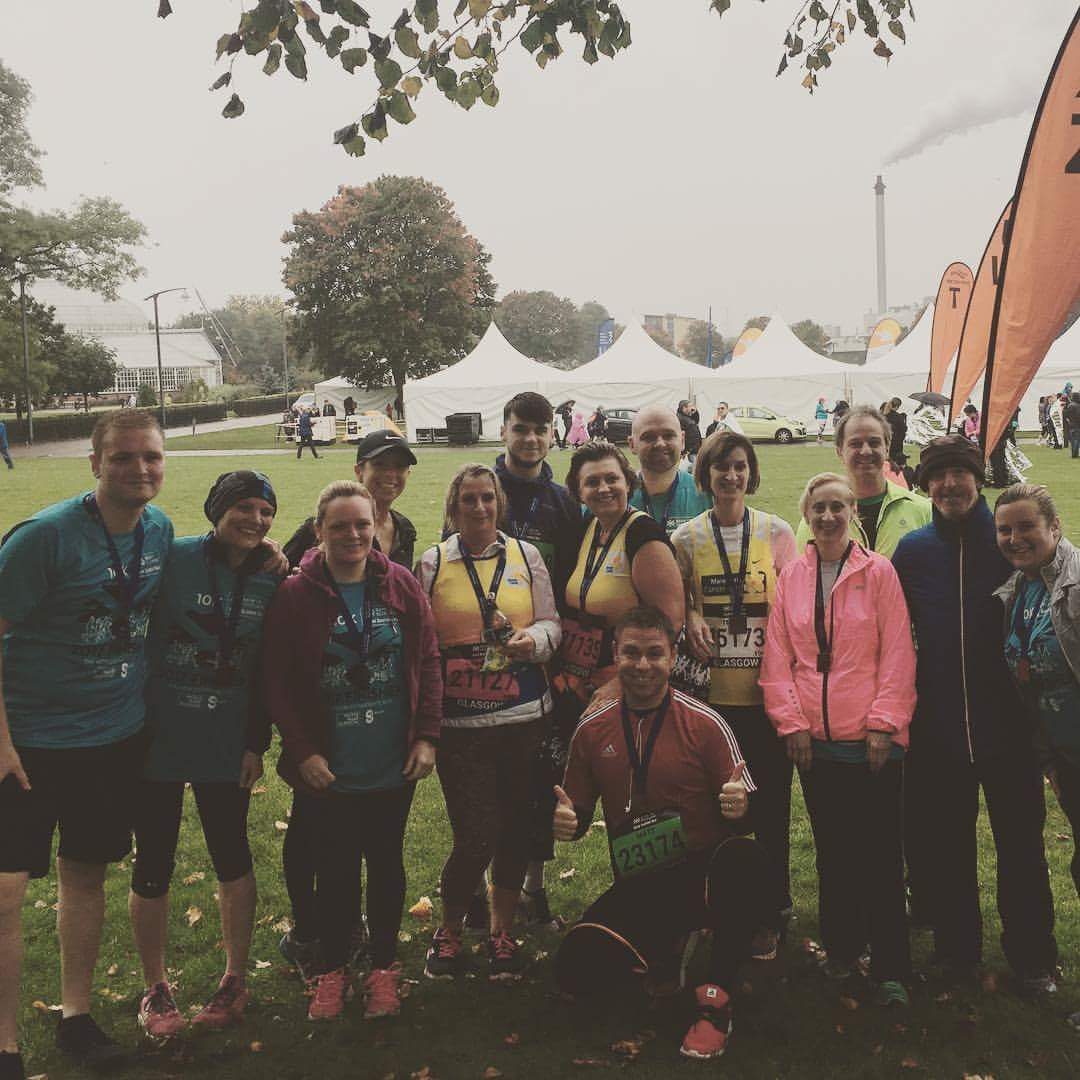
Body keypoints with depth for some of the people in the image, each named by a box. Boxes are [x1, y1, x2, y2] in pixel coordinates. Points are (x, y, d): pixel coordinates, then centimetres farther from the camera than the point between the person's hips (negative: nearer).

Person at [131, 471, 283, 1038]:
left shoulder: (270, 582, 1)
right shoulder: (172, 560, -10)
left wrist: (257, 743, 2)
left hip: (227, 746, 3)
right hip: (157, 737, -2)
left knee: (232, 857, 11)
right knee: (153, 864, 7)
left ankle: (235, 979, 29)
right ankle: (156, 988, 26)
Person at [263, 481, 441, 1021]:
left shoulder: (401, 586, -2)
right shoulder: (295, 595, -9)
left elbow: (428, 663, 2)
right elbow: (276, 682, -7)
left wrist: (426, 736, -4)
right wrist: (302, 751, -12)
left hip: (392, 768, 2)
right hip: (327, 771, -2)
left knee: (386, 864, 15)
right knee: (335, 869, 10)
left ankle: (384, 967, 33)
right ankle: (332, 970, 31)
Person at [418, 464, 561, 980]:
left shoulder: (526, 555, 9)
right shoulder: (432, 563, 4)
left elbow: (551, 622, 11)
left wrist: (533, 639, -12)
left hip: (523, 715, 3)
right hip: (459, 721, -2)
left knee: (516, 827, 9)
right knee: (476, 837, -6)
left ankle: (502, 932, 29)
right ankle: (448, 932, 20)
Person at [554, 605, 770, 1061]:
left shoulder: (705, 724, -6)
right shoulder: (592, 729, 3)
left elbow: (744, 812, -4)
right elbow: (579, 814, 13)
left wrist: (739, 807, -28)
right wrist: (566, 822, -11)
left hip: (703, 876, -2)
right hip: (636, 888, 3)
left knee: (745, 858, -37)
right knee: (577, 971, -21)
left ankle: (716, 999, -16)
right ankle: (662, 947, 14)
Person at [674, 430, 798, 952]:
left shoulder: (777, 532, 2)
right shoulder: (686, 537, 4)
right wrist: (692, 620, -11)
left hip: (765, 690, -1)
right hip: (711, 691, 1)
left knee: (769, 804, 4)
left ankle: (769, 915, 18)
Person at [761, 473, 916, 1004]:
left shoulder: (878, 571, -1)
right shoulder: (790, 577, 6)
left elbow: (898, 653, -4)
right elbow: (778, 657, 6)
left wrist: (883, 724, -10)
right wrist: (791, 721, -2)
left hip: (871, 740, -3)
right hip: (814, 740, 3)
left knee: (879, 854, 1)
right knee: (832, 850, 12)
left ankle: (891, 969, 10)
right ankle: (840, 951, 26)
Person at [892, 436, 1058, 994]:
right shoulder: (912, 550, 3)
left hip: (1008, 718, -2)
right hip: (937, 723, 2)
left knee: (1021, 842, 8)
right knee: (944, 844, 11)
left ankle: (1033, 959, 24)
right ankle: (957, 952, 29)